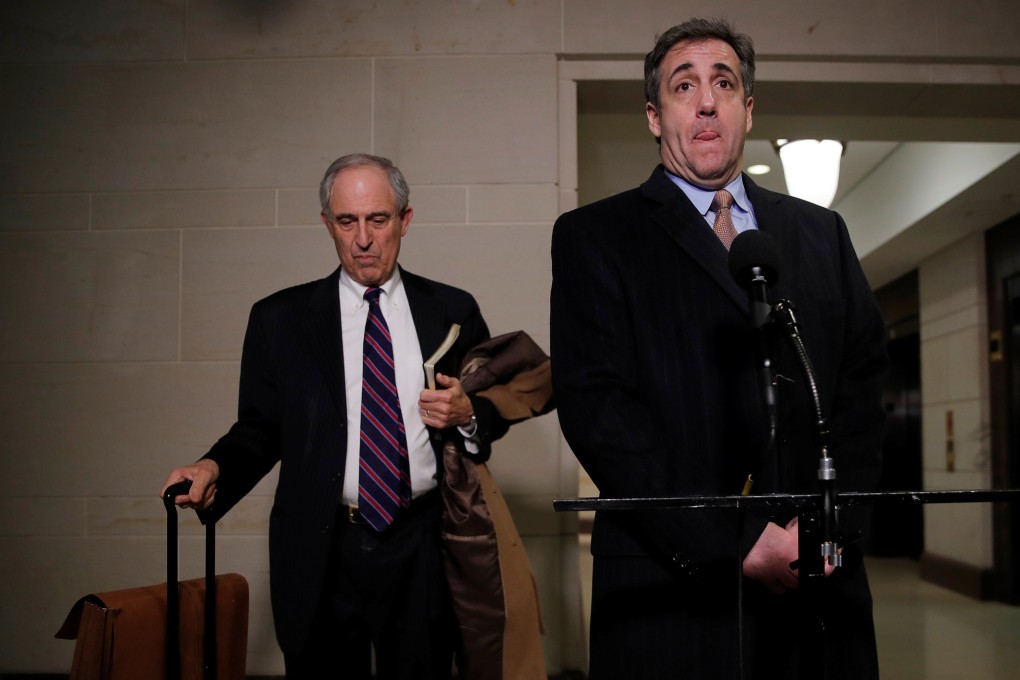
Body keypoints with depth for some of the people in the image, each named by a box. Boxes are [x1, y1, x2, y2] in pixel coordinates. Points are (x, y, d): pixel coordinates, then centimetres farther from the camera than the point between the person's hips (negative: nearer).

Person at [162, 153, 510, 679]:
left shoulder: (452, 311, 6)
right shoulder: (280, 318, 5)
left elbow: (495, 414, 13)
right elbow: (259, 428, 6)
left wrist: (468, 414, -8)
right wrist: (214, 468, -13)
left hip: (423, 553, 1)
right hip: (322, 555, 0)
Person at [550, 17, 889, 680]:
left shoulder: (822, 233, 15)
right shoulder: (593, 236, 3)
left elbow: (864, 379, 8)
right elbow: (594, 403, -8)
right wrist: (729, 545, -14)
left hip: (819, 580, 3)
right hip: (671, 588, -3)